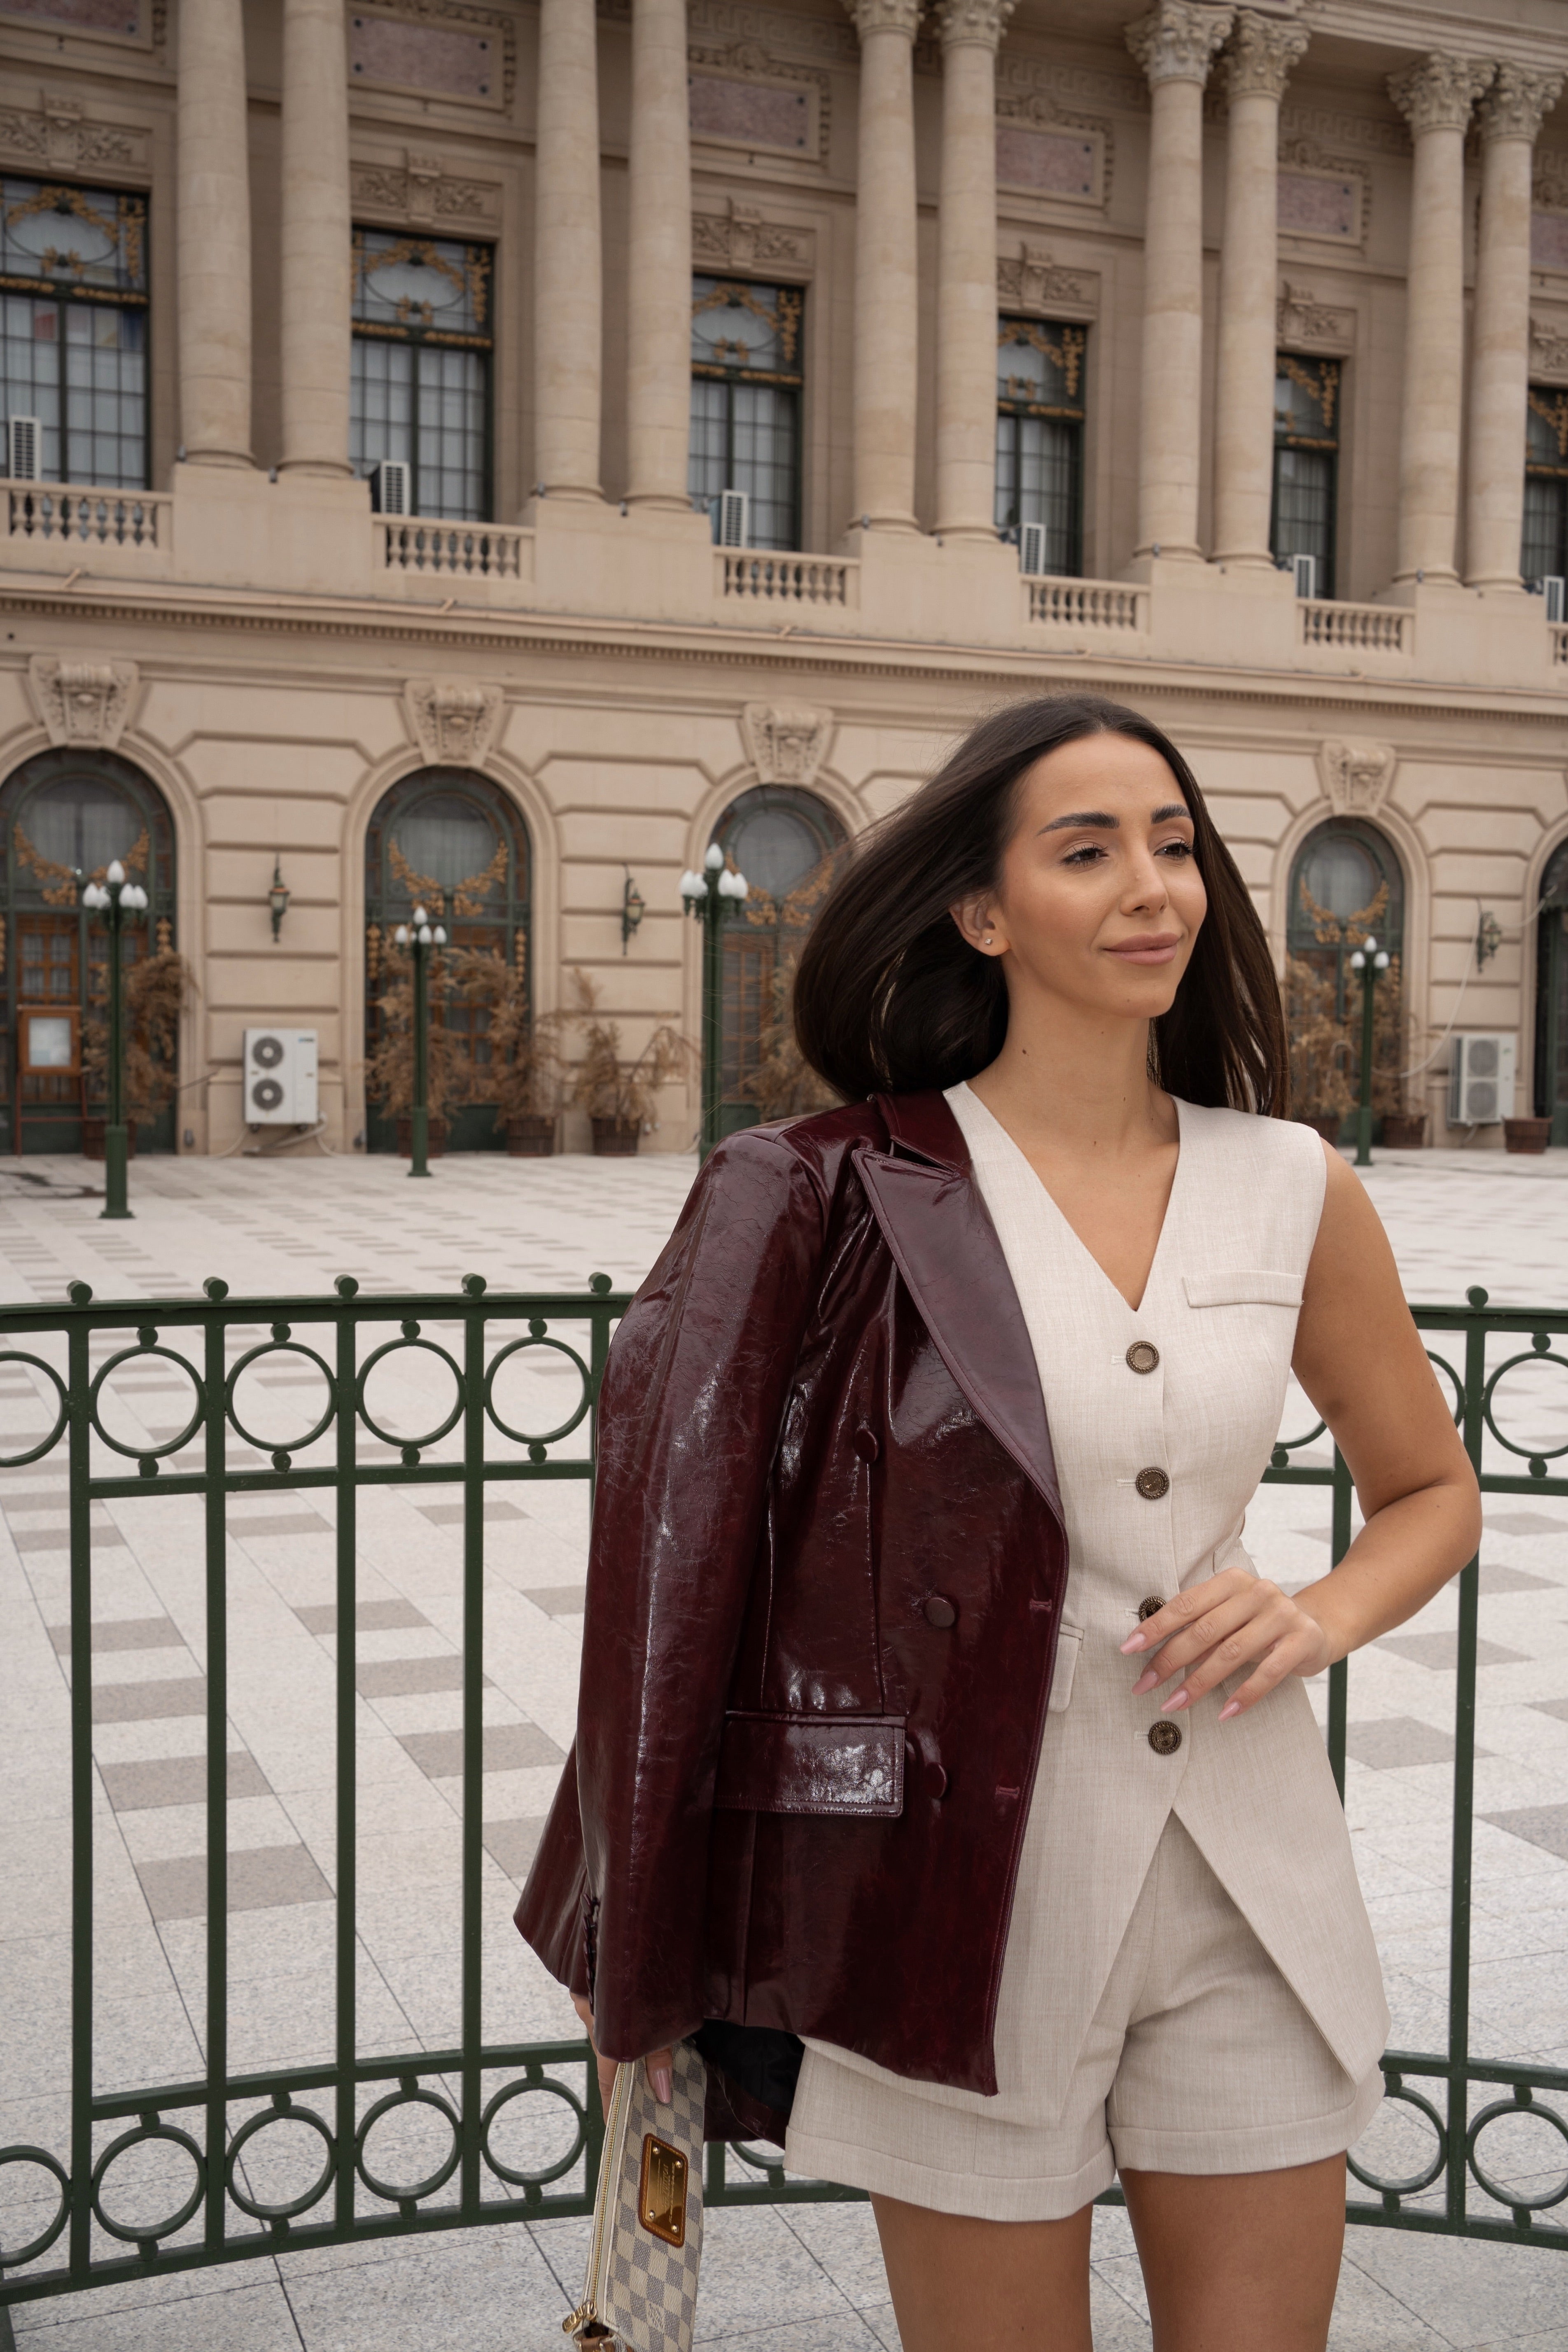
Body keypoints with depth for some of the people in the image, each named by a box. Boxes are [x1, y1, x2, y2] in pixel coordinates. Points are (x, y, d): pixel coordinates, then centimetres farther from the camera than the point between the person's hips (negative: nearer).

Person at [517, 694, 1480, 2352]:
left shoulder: (1291, 1189, 1)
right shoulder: (851, 1196, -9)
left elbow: (1432, 1492, 15)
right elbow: (686, 1527, -4)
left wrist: (1318, 1619, -6)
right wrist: (635, 1943, -1)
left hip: (1250, 1898, 4)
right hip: (974, 1883, -3)